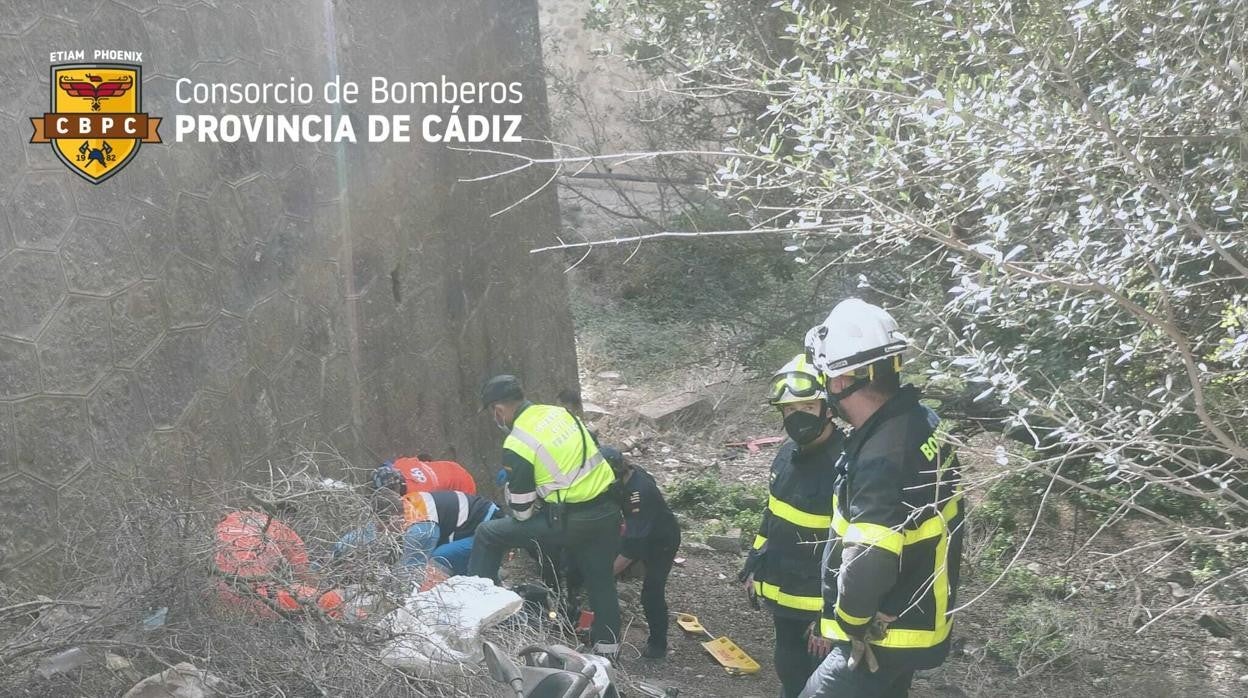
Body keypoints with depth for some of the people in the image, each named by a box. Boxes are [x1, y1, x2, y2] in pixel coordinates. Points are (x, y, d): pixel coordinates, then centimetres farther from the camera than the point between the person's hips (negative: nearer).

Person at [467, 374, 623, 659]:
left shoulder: (517, 445, -13)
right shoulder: (559, 412, 7)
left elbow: (522, 511, -9)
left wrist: (509, 491, 15)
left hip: (571, 521, -7)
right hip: (608, 509, 7)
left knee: (488, 535, 7)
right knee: (600, 577, 24)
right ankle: (607, 644, 35)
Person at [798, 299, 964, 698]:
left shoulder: (884, 457, -31)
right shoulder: (920, 423, 0)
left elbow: (867, 567, -37)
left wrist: (851, 621, -17)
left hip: (884, 637, -9)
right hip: (917, 620, 9)